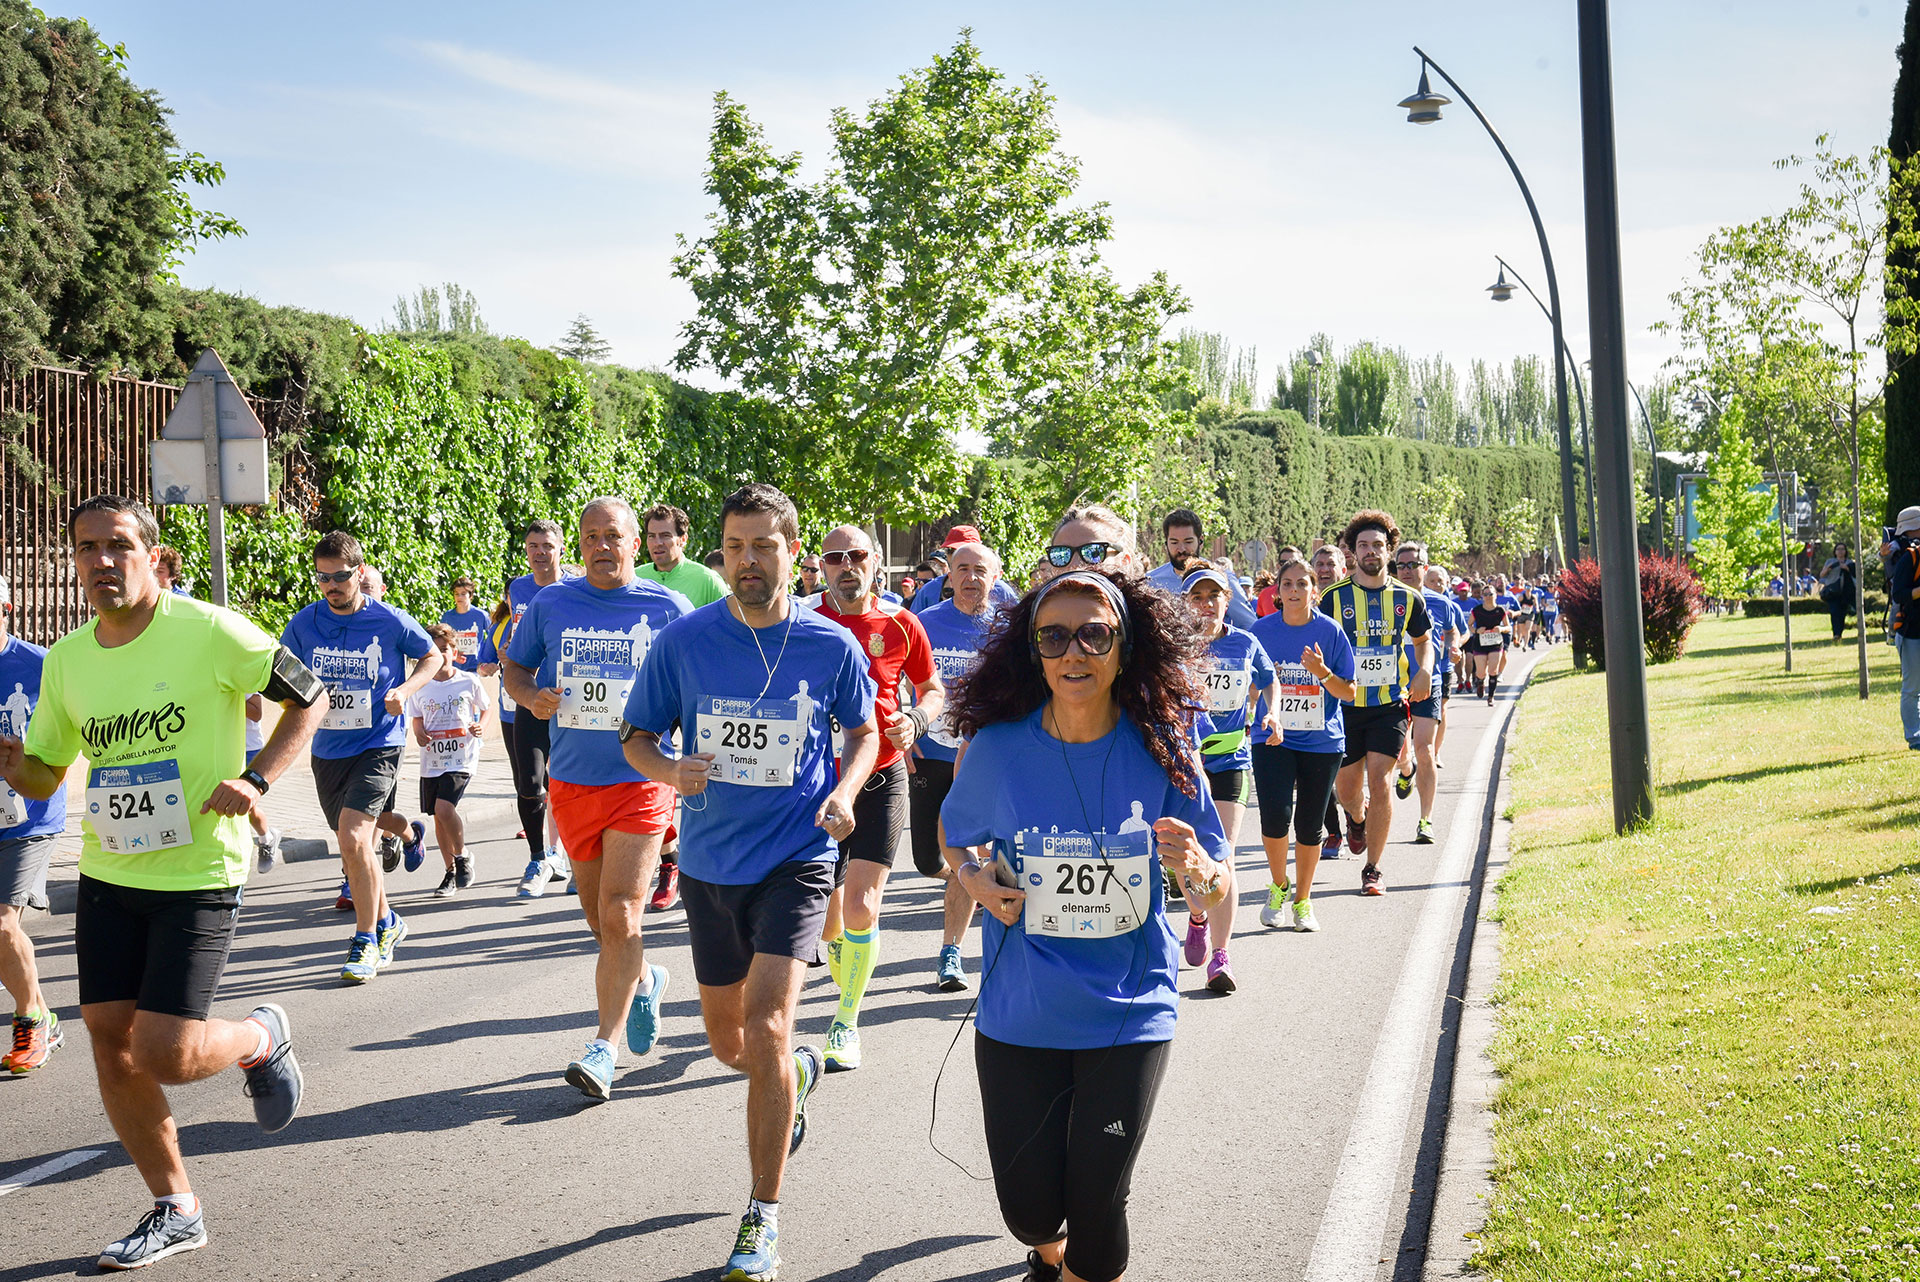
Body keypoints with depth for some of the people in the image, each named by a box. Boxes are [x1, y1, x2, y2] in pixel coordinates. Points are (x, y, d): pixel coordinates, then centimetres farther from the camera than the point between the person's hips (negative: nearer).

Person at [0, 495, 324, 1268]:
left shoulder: (209, 631, -12)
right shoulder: (65, 661, 5)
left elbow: (310, 698, -4)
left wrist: (256, 778, -16)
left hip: (198, 878, -6)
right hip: (107, 877, 6)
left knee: (163, 1055, -12)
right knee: (110, 1043, 5)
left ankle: (261, 1039, 22)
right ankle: (174, 1211, 22)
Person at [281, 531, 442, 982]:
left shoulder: (390, 621, -8)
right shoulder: (302, 625, -2)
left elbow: (432, 657, 8)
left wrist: (405, 690, -10)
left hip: (378, 744, -4)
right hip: (328, 748, 5)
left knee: (353, 838, -20)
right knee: (354, 842, 15)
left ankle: (366, 943, -6)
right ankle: (387, 922, 40)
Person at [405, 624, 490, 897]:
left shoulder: (469, 682, -4)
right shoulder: (420, 686, 3)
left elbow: (485, 708, 11)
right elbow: (416, 718, 15)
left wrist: (480, 727, -9)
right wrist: (418, 733, -6)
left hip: (462, 758, -4)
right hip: (431, 760, 4)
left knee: (444, 808, -22)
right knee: (438, 817, 9)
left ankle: (463, 856, 2)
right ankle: (450, 872, 24)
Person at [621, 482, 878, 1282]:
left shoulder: (832, 647, -6)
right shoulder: (683, 642, -5)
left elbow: (863, 732, 10)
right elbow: (637, 738, 4)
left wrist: (844, 792, -10)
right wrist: (672, 773, -18)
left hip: (796, 859, -3)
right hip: (710, 863, 3)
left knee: (765, 1027, -17)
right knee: (728, 1044, 16)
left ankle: (763, 1217, -3)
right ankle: (798, 1072, 52)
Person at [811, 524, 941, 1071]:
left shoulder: (899, 624, -2)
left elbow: (932, 688, 11)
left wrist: (915, 720, -9)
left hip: (882, 779, -1)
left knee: (861, 908, -10)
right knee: (828, 918, 6)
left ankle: (847, 1023, 6)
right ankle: (848, 991, 37)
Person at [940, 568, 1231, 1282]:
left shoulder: (1161, 753, -8)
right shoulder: (997, 748, -8)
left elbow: (1217, 894, -2)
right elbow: (958, 839, 12)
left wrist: (1198, 869, -25)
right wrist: (975, 878, -10)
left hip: (1129, 1016, -1)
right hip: (1019, 1020, 1)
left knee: (1096, 1208, 0)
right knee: (1029, 1209, 8)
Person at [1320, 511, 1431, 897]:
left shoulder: (1407, 599, 4)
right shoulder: (1334, 597, -1)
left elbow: (1424, 639, 20)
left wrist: (1424, 670, 1)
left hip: (1389, 705, 0)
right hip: (1345, 705, 0)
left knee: (1378, 781, -12)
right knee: (1347, 789, 7)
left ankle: (1372, 870, -1)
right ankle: (1357, 817, 46)